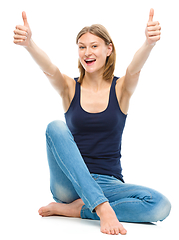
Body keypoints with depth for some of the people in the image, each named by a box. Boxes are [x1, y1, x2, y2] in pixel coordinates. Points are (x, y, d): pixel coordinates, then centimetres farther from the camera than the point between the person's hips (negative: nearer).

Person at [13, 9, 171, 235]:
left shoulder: (120, 89, 1)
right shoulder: (69, 88, 3)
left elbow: (134, 70, -21)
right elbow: (49, 70, -18)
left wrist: (149, 43, -43)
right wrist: (28, 44, -40)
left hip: (108, 183, 0)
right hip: (69, 183, 0)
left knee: (161, 206, -25)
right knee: (56, 127, -26)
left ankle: (72, 209, -17)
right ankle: (103, 208, -33)